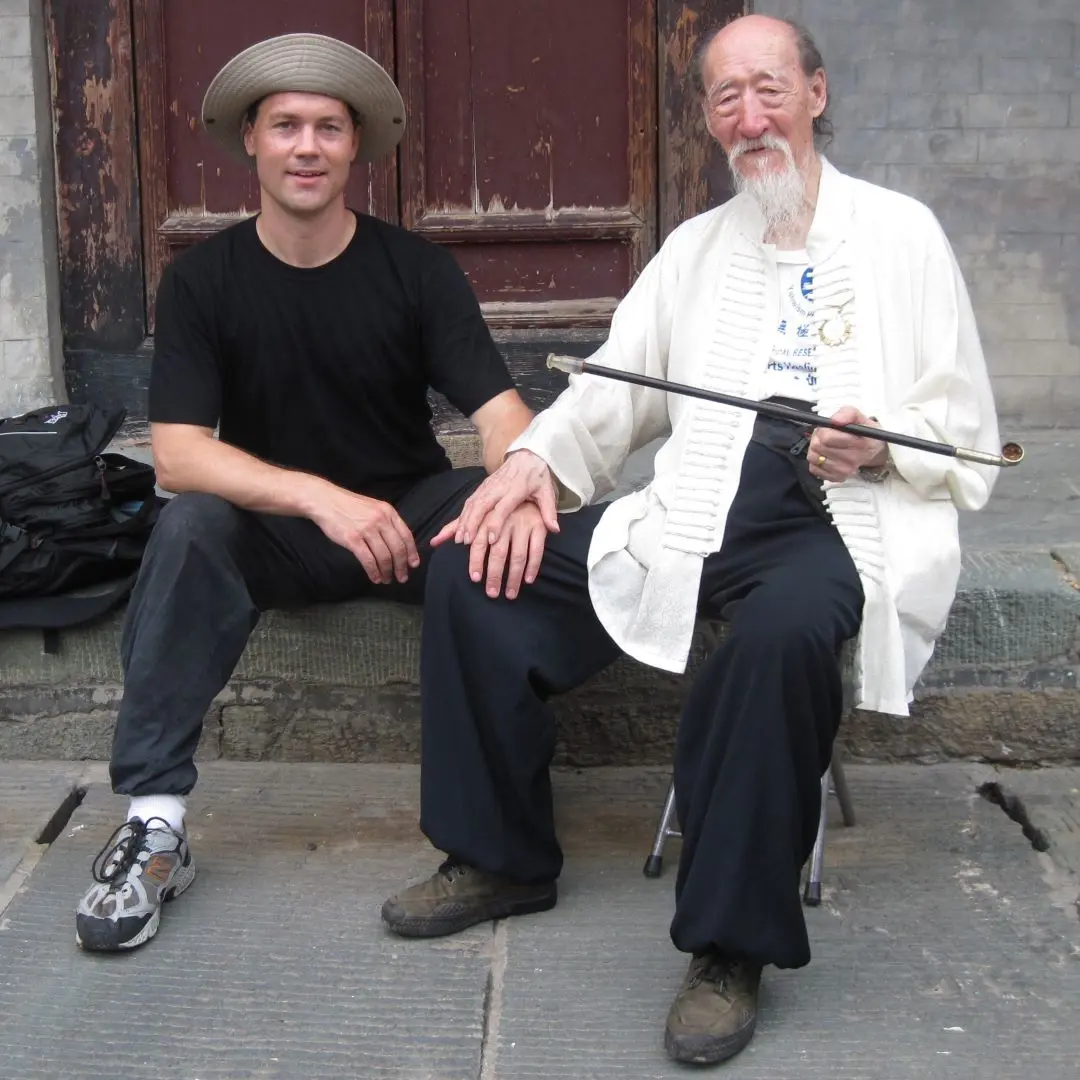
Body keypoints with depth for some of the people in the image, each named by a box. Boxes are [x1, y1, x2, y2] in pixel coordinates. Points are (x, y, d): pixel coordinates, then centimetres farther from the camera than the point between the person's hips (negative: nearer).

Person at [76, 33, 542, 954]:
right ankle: (155, 823, -27)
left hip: (409, 514, 1)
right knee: (189, 530, -32)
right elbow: (177, 454, -18)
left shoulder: (417, 270, -6)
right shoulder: (202, 281, -6)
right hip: (276, 530, 0)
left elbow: (500, 410, -16)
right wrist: (319, 497, -35)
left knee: (509, 531, -30)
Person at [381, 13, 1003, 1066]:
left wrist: (879, 450, -16)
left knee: (781, 632, -39)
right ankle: (500, 859, 2)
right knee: (472, 567, -11)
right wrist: (535, 456, -2)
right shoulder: (692, 246, 21)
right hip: (689, 509, 5)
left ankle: (731, 945, -23)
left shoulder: (902, 233, 9)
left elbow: (966, 434, 6)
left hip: (839, 517, -5)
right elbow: (615, 389, 17)